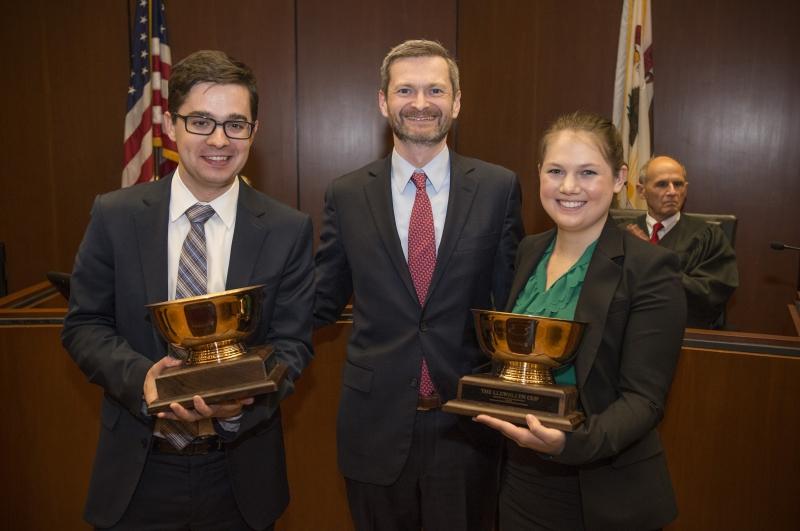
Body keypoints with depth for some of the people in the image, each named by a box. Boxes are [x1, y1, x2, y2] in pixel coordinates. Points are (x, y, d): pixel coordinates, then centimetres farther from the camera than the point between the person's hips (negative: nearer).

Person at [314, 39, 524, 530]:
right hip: (376, 422, 1)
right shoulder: (346, 195, -1)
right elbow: (324, 303, 3)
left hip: (469, 421, 0)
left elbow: (511, 296, 2)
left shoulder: (499, 188, -4)